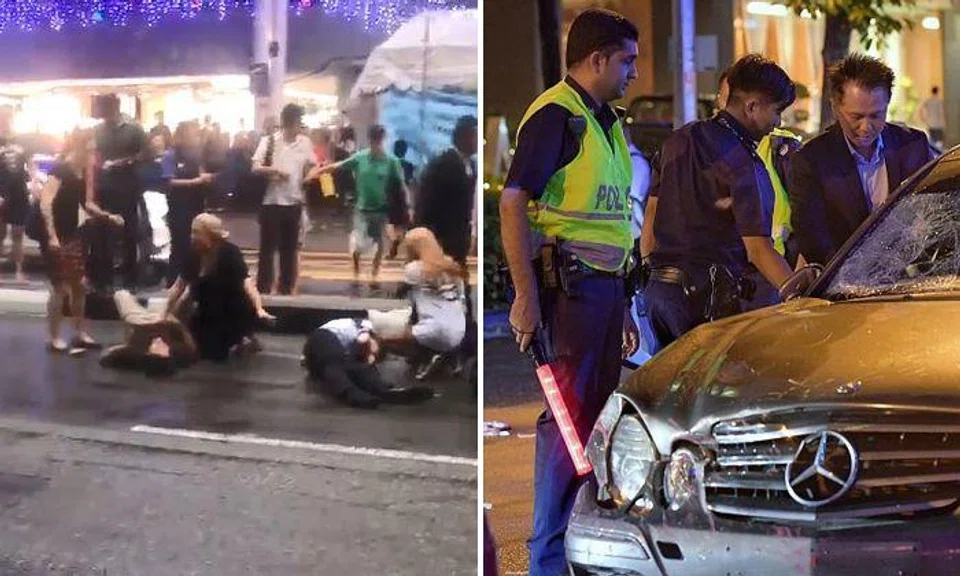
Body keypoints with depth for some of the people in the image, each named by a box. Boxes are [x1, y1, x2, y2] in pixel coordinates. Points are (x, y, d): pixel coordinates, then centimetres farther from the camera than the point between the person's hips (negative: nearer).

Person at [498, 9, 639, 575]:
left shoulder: (606, 121, 20)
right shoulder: (557, 114, -10)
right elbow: (513, 202, -19)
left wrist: (623, 305, 24)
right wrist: (526, 297, -23)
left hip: (604, 288, 10)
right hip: (568, 287, -9)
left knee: (597, 412, 13)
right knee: (566, 416, -7)